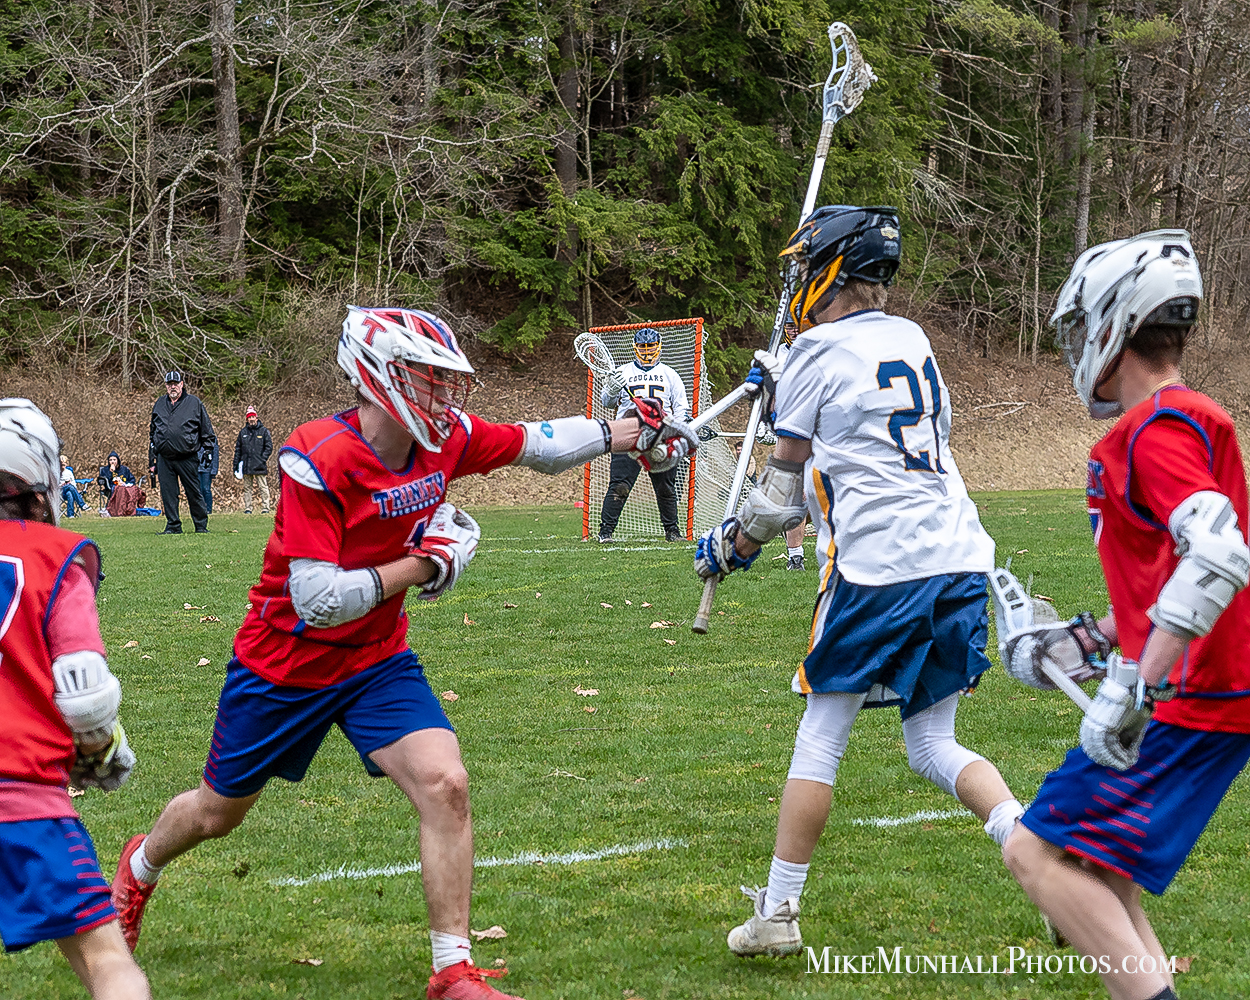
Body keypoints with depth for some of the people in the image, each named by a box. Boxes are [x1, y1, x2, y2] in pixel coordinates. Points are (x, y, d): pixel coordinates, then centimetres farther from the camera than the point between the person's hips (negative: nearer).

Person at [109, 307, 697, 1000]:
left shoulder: (445, 439, -11)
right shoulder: (316, 460, -29)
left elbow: (537, 445, 6)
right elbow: (317, 603, -32)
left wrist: (632, 430, 0)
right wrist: (422, 564, -25)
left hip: (378, 662, 4)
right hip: (285, 666, -4)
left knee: (445, 786, -17)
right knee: (217, 813, 16)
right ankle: (141, 866, 51)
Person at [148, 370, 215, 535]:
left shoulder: (194, 403, 3)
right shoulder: (159, 405, 14)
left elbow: (207, 432, 6)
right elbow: (153, 434, 19)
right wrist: (152, 461, 15)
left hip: (187, 458, -3)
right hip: (164, 458, 4)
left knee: (194, 493, 0)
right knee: (168, 494, 2)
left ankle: (201, 525, 11)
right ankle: (173, 526, 11)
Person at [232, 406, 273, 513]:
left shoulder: (263, 431, 3)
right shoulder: (243, 432, 11)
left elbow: (269, 447, 2)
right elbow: (238, 449, 14)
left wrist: (262, 459, -10)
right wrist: (236, 465, 9)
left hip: (260, 466, -3)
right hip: (246, 466, 3)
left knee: (263, 487, -4)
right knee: (247, 487, 6)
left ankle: (265, 508, -1)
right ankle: (247, 508, 11)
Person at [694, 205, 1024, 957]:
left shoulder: (818, 353, -2)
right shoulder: (913, 341, 17)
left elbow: (784, 489, 2)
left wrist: (736, 544, 18)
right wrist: (786, 391, 40)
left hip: (878, 563, -6)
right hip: (960, 556, 6)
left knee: (821, 737, 5)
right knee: (933, 743, 12)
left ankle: (779, 912, 8)